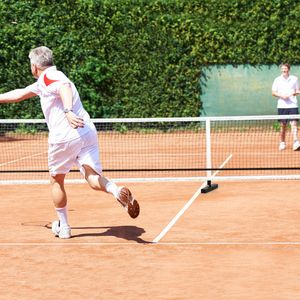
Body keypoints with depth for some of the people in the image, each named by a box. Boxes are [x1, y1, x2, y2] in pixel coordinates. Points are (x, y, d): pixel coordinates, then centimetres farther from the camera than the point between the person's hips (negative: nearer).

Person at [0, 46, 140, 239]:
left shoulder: (48, 77, -2)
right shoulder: (42, 83, 27)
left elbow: (65, 88, -26)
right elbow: (19, 94, 39)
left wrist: (68, 111, -43)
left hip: (64, 136, -7)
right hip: (88, 133, 7)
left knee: (56, 181, 14)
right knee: (94, 178, -6)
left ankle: (63, 227, 23)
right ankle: (116, 190, -38)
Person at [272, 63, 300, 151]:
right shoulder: (277, 80, 6)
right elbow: (273, 92, 5)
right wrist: (281, 95, -11)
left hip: (293, 105, 0)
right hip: (282, 106, 0)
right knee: (283, 125, 6)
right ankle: (282, 143, 19)